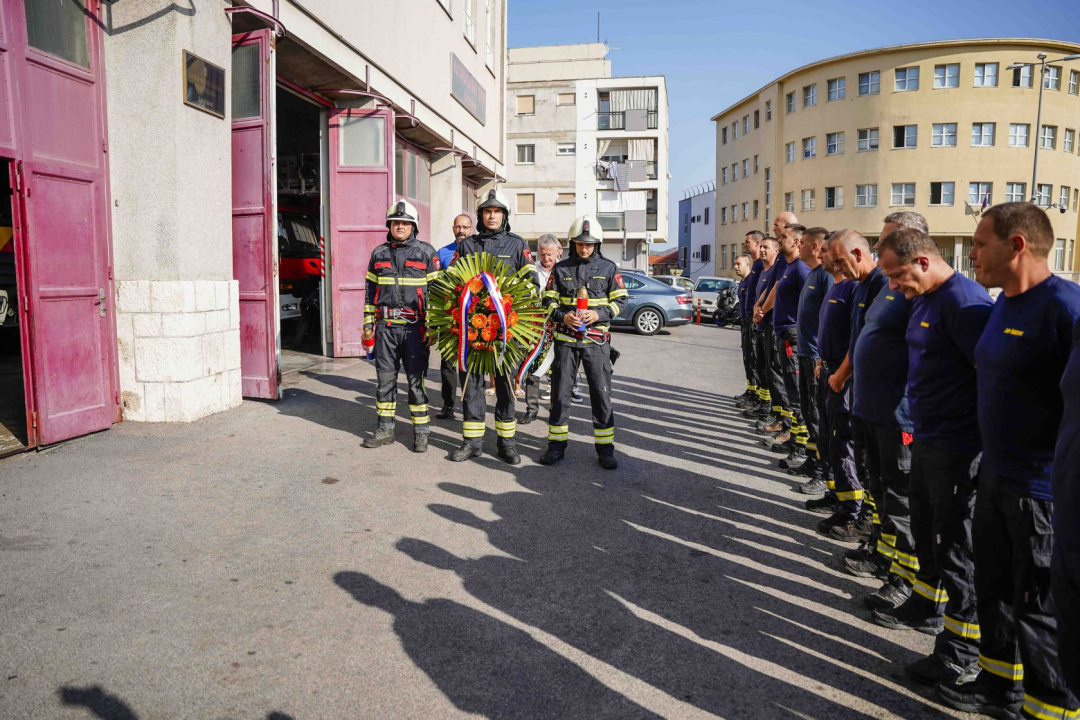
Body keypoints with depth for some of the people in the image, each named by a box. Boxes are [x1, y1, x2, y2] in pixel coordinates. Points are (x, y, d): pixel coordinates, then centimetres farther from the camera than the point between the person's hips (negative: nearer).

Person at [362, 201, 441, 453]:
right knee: (385, 378, 8)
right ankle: (385, 429, 20)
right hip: (385, 326, 4)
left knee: (416, 379, 0)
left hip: (414, 327, -4)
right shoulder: (379, 253, 13)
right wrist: (368, 323, 11)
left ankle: (421, 432, 9)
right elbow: (371, 290, 17)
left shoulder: (426, 252, 2)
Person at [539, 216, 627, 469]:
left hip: (596, 339, -1)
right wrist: (562, 316, -12)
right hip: (566, 338, 1)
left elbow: (620, 300, 4)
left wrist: (599, 314, -12)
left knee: (601, 393, 1)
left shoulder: (608, 268, 4)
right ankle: (556, 445, 17)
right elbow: (549, 299, 7)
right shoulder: (561, 269, 7)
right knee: (560, 392, 5)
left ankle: (605, 448, 11)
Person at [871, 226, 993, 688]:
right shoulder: (923, 300, 10)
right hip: (926, 439, 10)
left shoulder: (965, 302, -20)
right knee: (926, 529, 23)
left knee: (958, 546, 1)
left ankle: (961, 654, 15)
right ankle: (926, 608, 42)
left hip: (957, 450, -10)